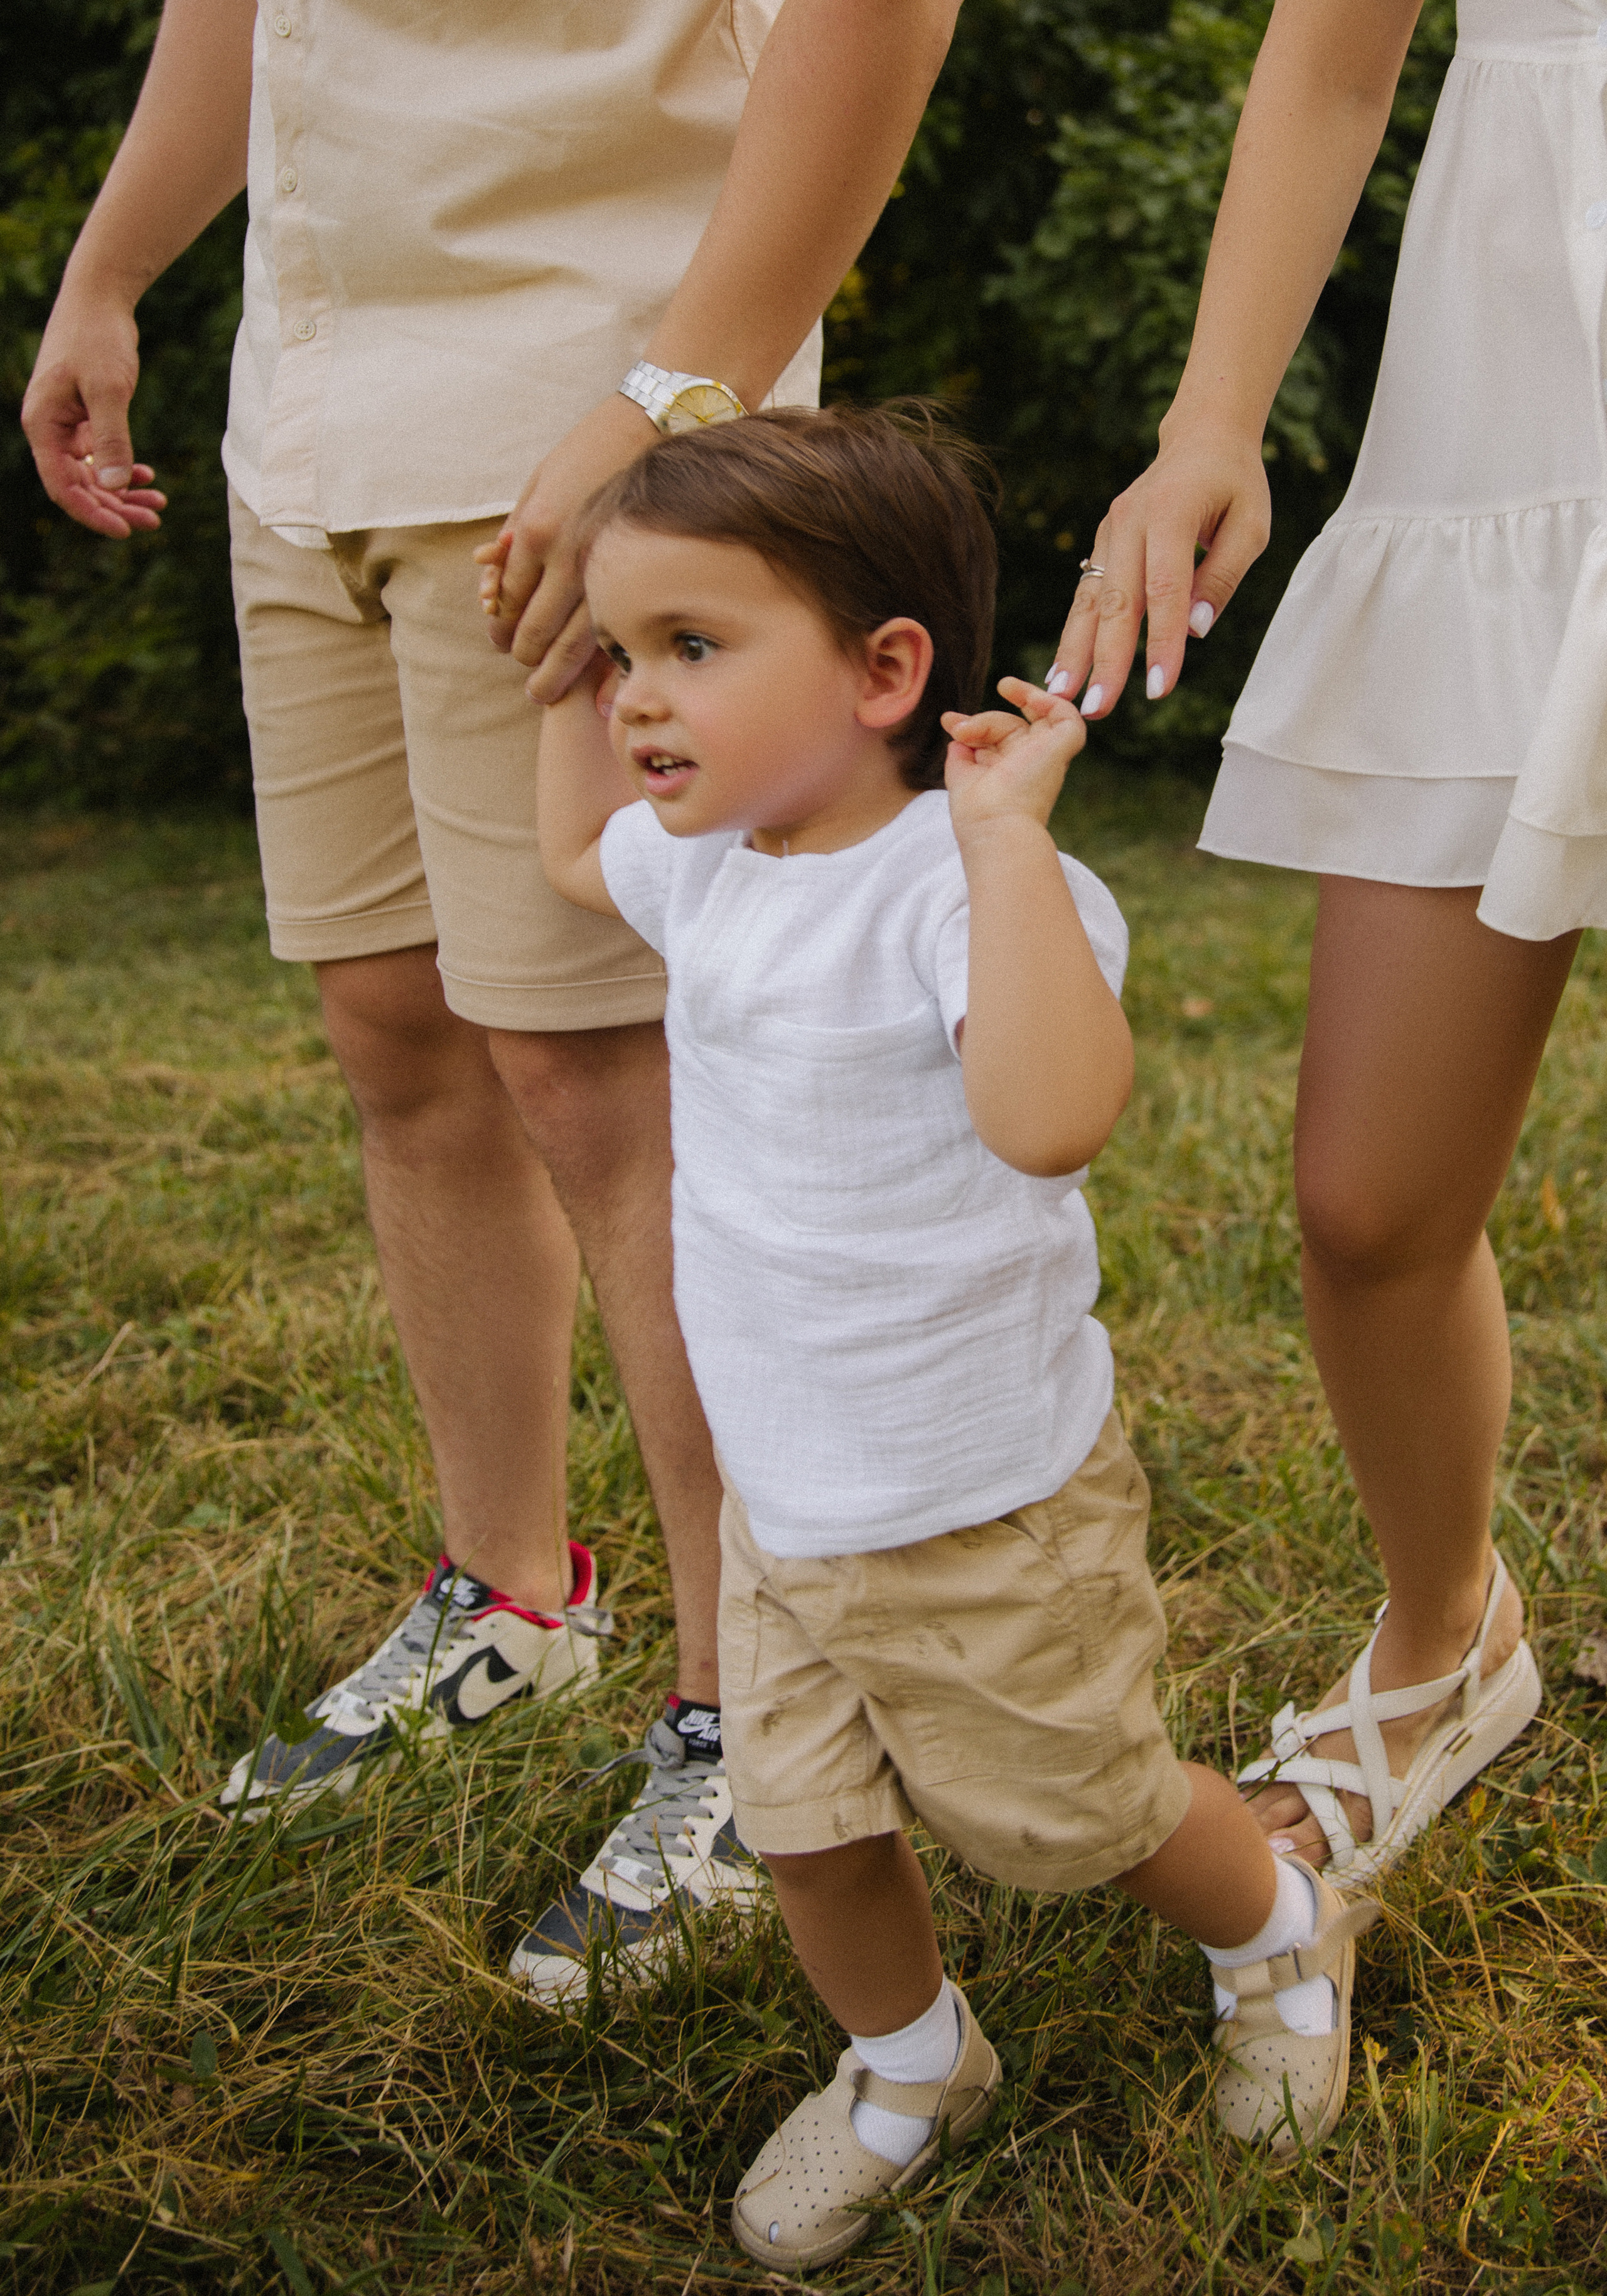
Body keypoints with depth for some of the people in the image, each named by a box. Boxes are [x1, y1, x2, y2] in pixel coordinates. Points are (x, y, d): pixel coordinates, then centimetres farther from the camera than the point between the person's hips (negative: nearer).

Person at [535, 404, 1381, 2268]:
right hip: (777, 1502, 7)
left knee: (1077, 1817, 15)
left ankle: (1283, 1937, 48)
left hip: (984, 1511, -7)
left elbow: (1050, 1116, -47)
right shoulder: (709, 864, 0)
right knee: (804, 1829, 17)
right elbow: (570, 856, 24)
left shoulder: (959, 889, -27)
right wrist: (580, 674, 14)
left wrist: (1007, 831, -44)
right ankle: (909, 2066, 46)